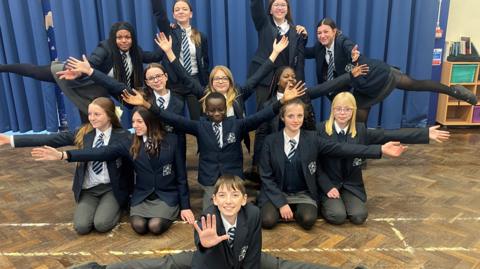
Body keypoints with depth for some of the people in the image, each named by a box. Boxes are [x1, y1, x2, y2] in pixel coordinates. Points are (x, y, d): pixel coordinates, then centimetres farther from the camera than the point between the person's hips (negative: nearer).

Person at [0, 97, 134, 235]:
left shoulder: (122, 136, -8)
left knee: (101, 224, -22)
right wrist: (11, 140, -7)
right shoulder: (83, 132, 2)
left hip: (111, 188, -3)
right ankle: (99, 204, 15)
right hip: (88, 189, 4)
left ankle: (119, 203, 8)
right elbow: (53, 139, -2)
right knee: (81, 226, -15)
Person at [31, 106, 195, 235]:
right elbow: (101, 153, -13)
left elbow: (181, 176, -3)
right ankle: (149, 213, 12)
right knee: (138, 226, -22)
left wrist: (185, 206, -4)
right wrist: (63, 155, -24)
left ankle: (172, 212, 8)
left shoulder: (171, 141, -6)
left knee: (155, 226, -24)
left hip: (167, 196, -2)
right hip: (142, 196, 3)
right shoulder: (130, 144, -1)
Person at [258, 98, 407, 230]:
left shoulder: (311, 138, -5)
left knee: (308, 219, -29)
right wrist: (281, 203, -16)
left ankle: (296, 210, 4)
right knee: (268, 220, -26)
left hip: (303, 194, 1)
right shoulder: (271, 141, -7)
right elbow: (266, 176, -6)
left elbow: (342, 148, -12)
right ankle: (279, 208, 5)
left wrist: (380, 150, -18)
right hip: (277, 193, 0)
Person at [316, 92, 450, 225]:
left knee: (359, 216, -17)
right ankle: (324, 203, 10)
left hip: (351, 185, 3)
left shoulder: (360, 130, -2)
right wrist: (327, 187, -15)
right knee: (338, 216, -23)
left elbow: (391, 135, -7)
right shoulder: (321, 129, -10)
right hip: (329, 184, -3)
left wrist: (426, 133, -12)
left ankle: (344, 202, 15)